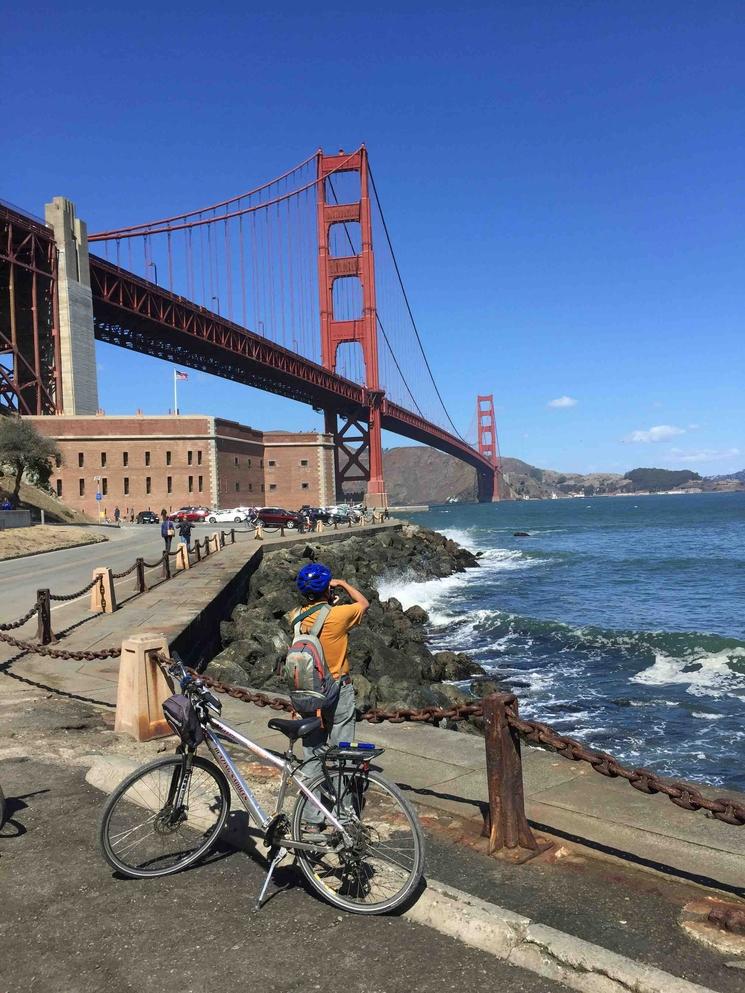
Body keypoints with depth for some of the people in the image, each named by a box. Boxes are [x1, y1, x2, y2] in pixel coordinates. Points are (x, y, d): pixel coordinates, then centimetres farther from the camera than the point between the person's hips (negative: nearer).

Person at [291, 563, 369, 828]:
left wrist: (328, 601, 15)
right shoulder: (338, 615, -19)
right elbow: (364, 603, 1)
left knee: (312, 757, 13)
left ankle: (312, 819, 21)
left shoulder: (296, 617, -7)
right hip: (339, 691, -4)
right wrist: (343, 584, 11)